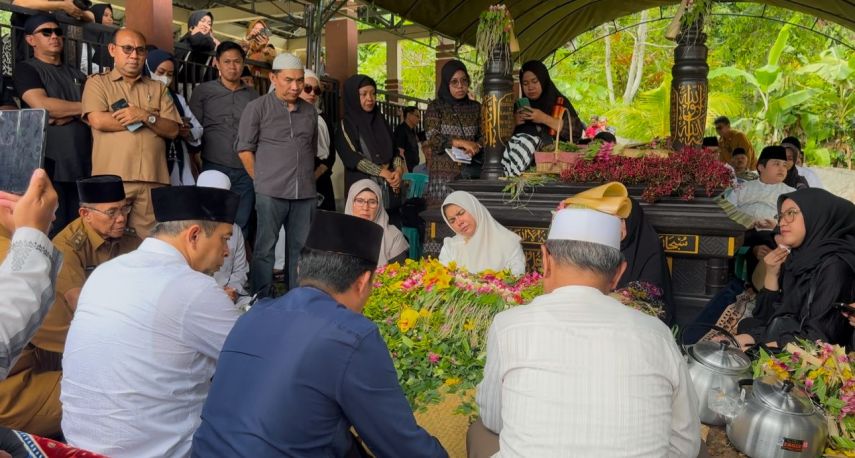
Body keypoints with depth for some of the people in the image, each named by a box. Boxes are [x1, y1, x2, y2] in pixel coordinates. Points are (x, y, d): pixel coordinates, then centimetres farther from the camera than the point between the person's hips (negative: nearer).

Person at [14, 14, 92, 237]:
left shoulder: (76, 74, 22)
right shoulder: (26, 69, 5)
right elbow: (42, 105, -12)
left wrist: (65, 116, -10)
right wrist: (83, 106, -1)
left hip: (82, 164, 5)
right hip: (49, 164, -5)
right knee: (53, 232, -8)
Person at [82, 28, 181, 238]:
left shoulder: (158, 88, 18)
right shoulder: (97, 82, 11)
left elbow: (172, 130, 9)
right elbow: (98, 120, -6)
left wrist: (146, 116, -7)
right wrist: (139, 119, -1)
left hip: (153, 178, 2)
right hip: (112, 177, -2)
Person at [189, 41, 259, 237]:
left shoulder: (253, 95, 11)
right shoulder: (203, 91, 5)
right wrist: (196, 165, -2)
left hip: (246, 171, 2)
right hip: (214, 169, -2)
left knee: (240, 227, 5)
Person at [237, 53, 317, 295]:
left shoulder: (310, 111, 14)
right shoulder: (257, 107, 1)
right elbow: (245, 149, 1)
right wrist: (262, 180, 1)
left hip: (305, 193, 4)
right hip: (271, 193, -4)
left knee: (301, 249, 9)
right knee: (265, 248, 0)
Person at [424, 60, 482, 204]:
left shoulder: (475, 107, 13)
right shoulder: (435, 107, 3)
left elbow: (483, 137, 9)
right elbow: (432, 139, -7)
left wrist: (473, 149, -13)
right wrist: (463, 143, -17)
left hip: (469, 171, 2)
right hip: (444, 172, -2)